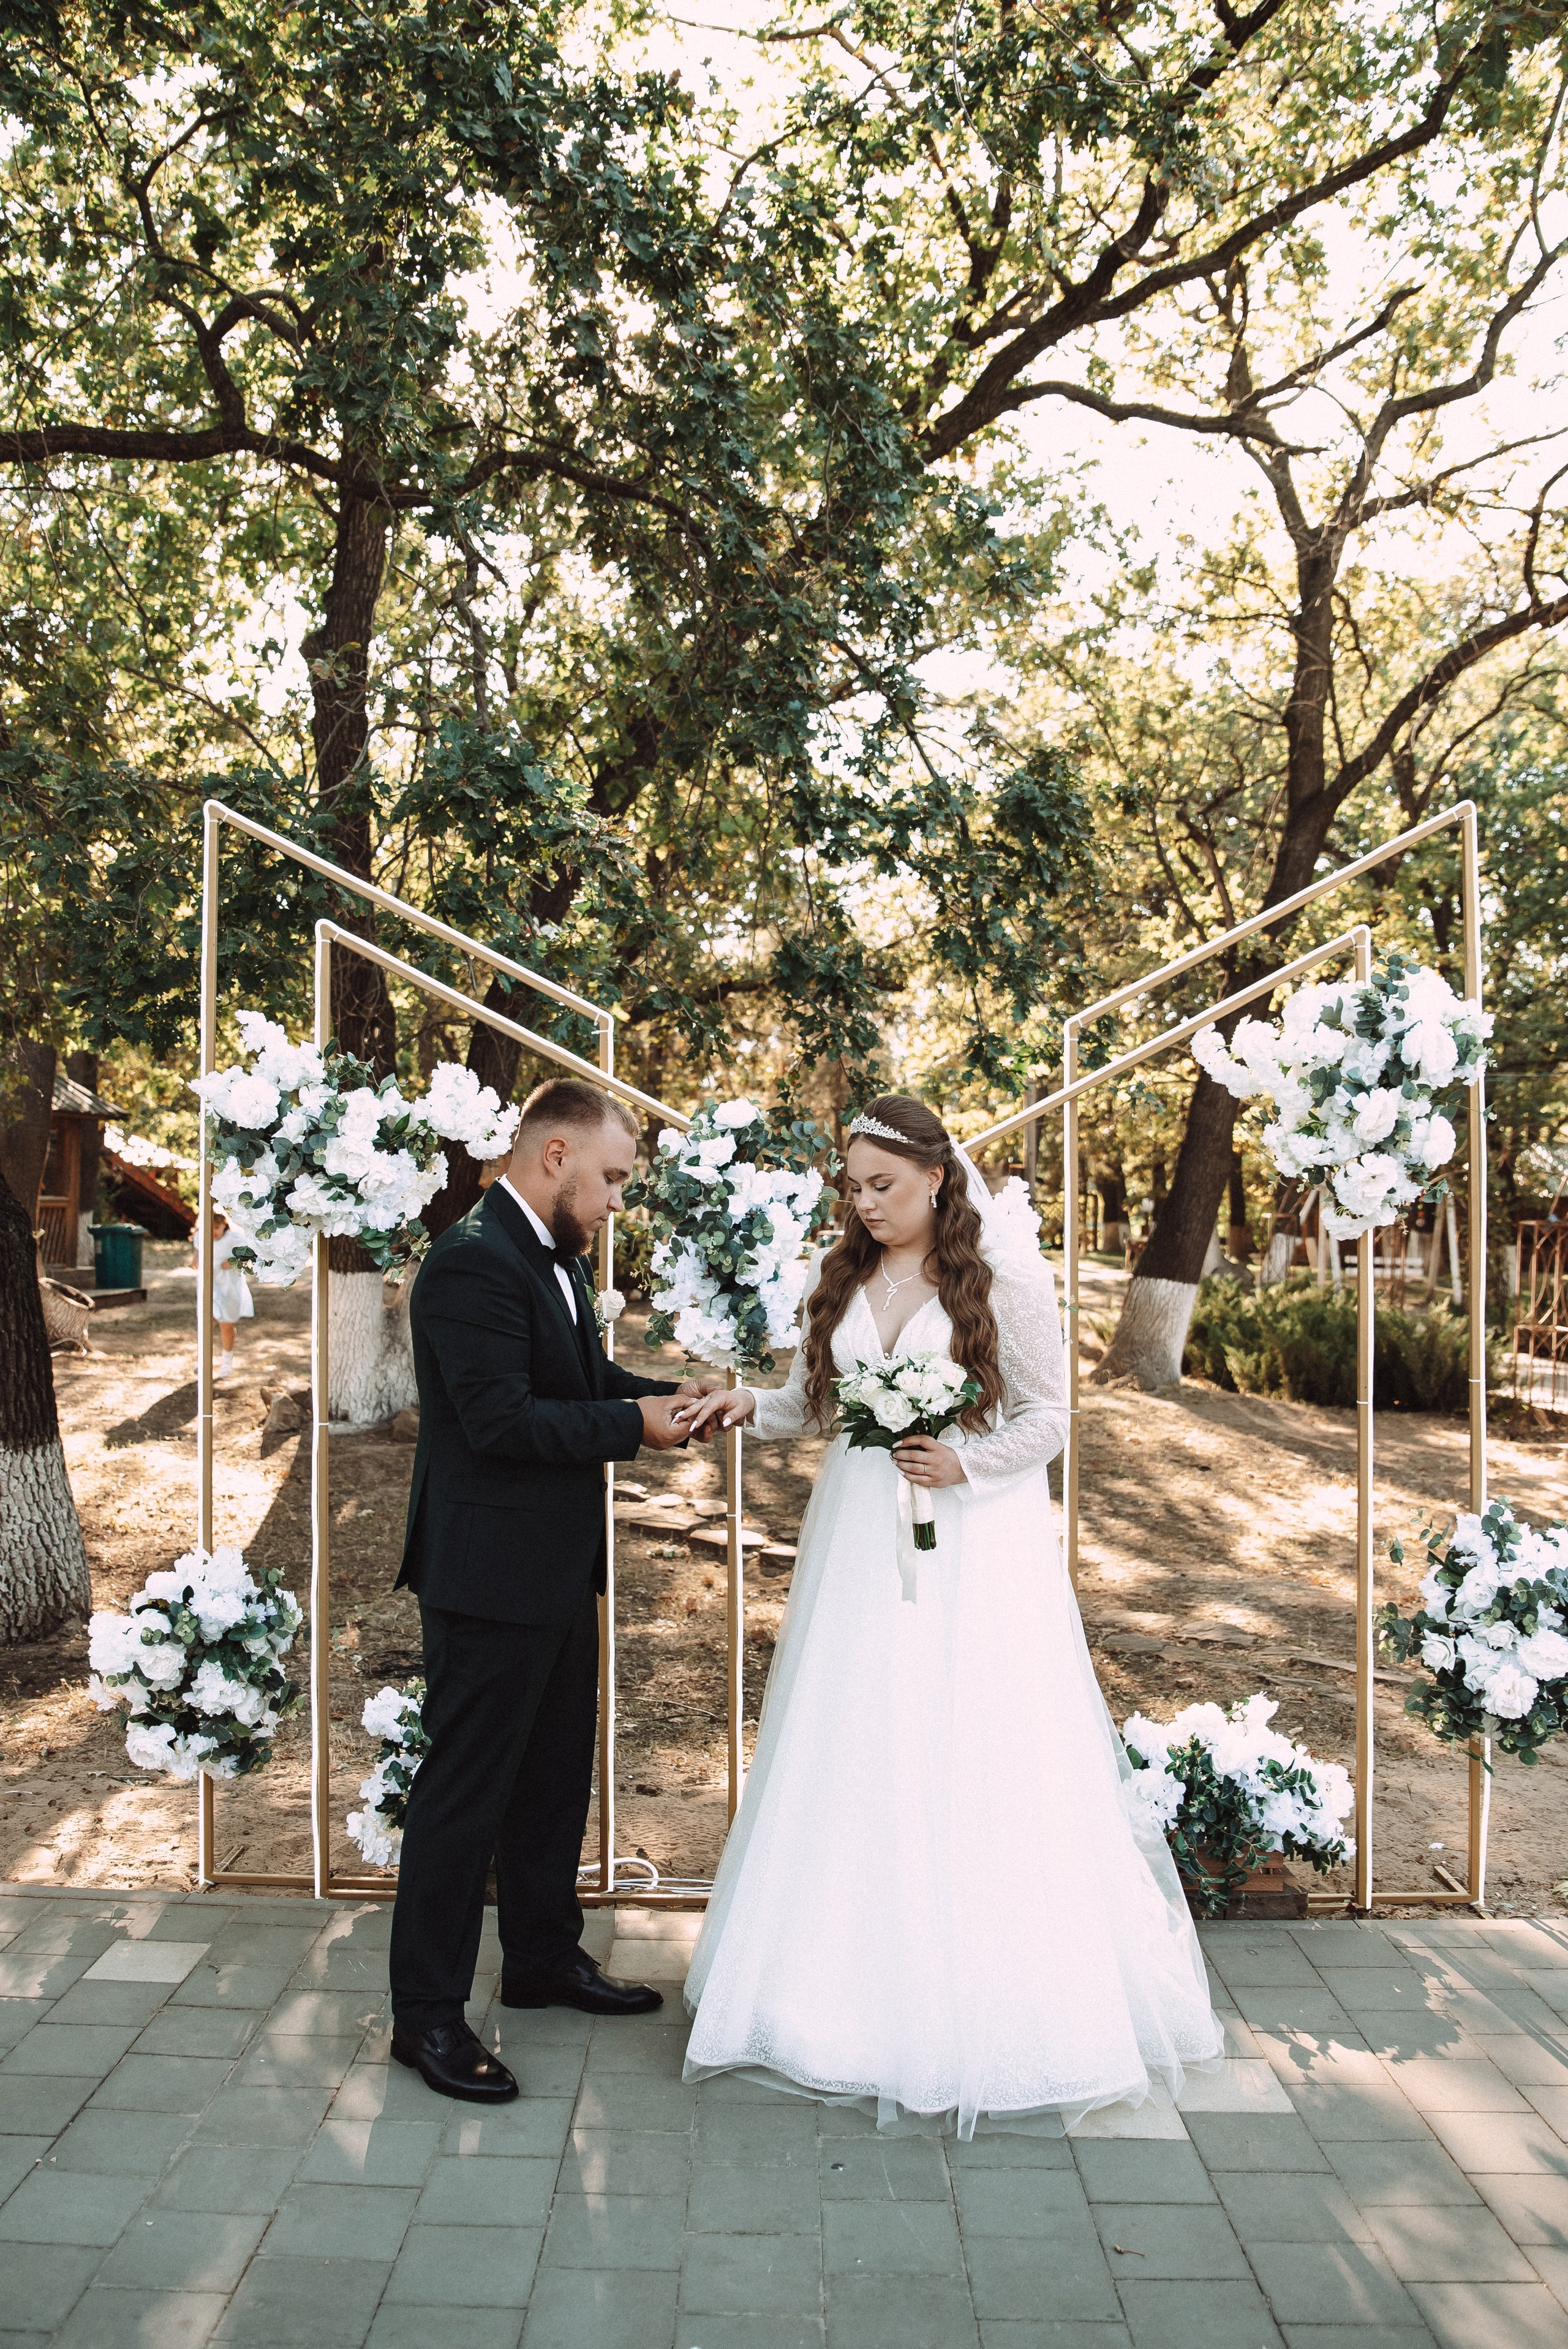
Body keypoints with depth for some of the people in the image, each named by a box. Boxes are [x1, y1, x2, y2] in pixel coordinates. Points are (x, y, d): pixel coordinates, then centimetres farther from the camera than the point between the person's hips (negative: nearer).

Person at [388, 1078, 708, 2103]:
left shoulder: (554, 1256, 10)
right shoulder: (475, 1261, -21)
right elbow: (501, 1419, -26)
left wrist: (670, 1394, 0)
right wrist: (633, 1425, -18)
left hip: (558, 1569, 10)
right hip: (491, 1574, -10)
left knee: (556, 1775, 21)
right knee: (465, 1789, 2)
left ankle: (544, 1954, 38)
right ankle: (427, 2011, 17)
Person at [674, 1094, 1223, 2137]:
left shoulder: (1002, 1276, -8)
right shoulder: (845, 1275, 7)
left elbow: (1050, 1413, -5)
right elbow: (814, 1401, 9)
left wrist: (964, 1464, -19)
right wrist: (751, 1405, -10)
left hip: (973, 1541, -4)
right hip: (862, 1542, 5)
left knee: (976, 1763, 0)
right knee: (857, 1762, 8)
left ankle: (995, 2001, 16)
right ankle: (860, 1982, 23)